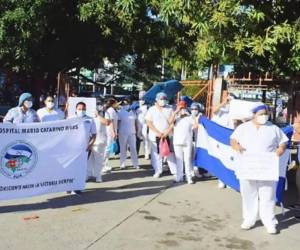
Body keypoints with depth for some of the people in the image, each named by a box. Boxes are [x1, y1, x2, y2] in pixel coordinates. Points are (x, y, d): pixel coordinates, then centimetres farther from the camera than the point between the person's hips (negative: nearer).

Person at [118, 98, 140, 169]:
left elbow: (135, 122, 13)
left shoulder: (132, 112, 10)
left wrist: (136, 131, 8)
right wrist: (118, 131, -9)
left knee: (133, 149, 4)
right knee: (123, 149, 4)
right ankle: (122, 164, 11)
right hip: (123, 133, -3)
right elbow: (118, 123, -3)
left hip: (132, 133, 3)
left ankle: (135, 164, 8)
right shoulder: (120, 113, -1)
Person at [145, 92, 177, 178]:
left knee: (170, 153, 1)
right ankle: (158, 171, 12)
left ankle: (175, 171, 5)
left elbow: (172, 122, 1)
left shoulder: (169, 109, 6)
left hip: (168, 135, 0)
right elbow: (149, 123, -4)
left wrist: (167, 132, -12)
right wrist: (158, 132, -12)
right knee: (157, 153, 2)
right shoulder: (151, 110, 3)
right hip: (155, 136, 0)